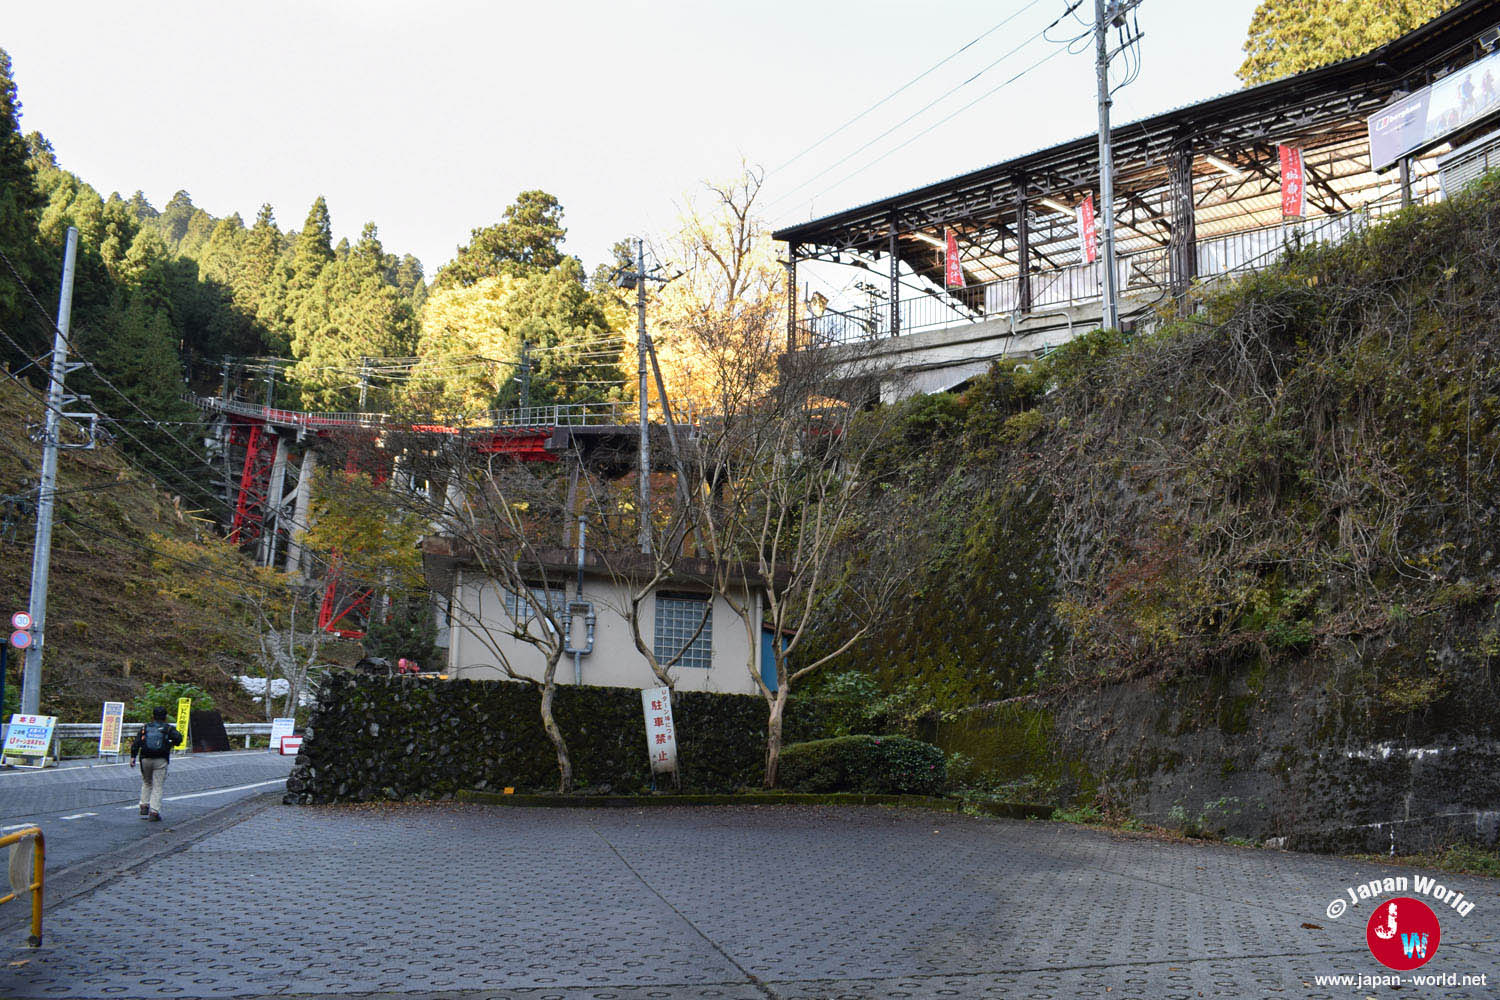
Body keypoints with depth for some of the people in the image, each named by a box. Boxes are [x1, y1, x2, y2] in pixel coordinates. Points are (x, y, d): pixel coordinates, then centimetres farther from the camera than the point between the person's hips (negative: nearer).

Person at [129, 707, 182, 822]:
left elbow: (136, 743, 3)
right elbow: (178, 737, -10)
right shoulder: (168, 728, 6)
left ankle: (144, 806, 13)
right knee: (158, 787, 0)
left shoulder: (145, 727, 13)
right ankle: (154, 812, -7)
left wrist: (133, 757, -2)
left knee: (146, 783, 23)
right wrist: (171, 743, 10)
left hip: (145, 759, 3)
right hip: (160, 760, -3)